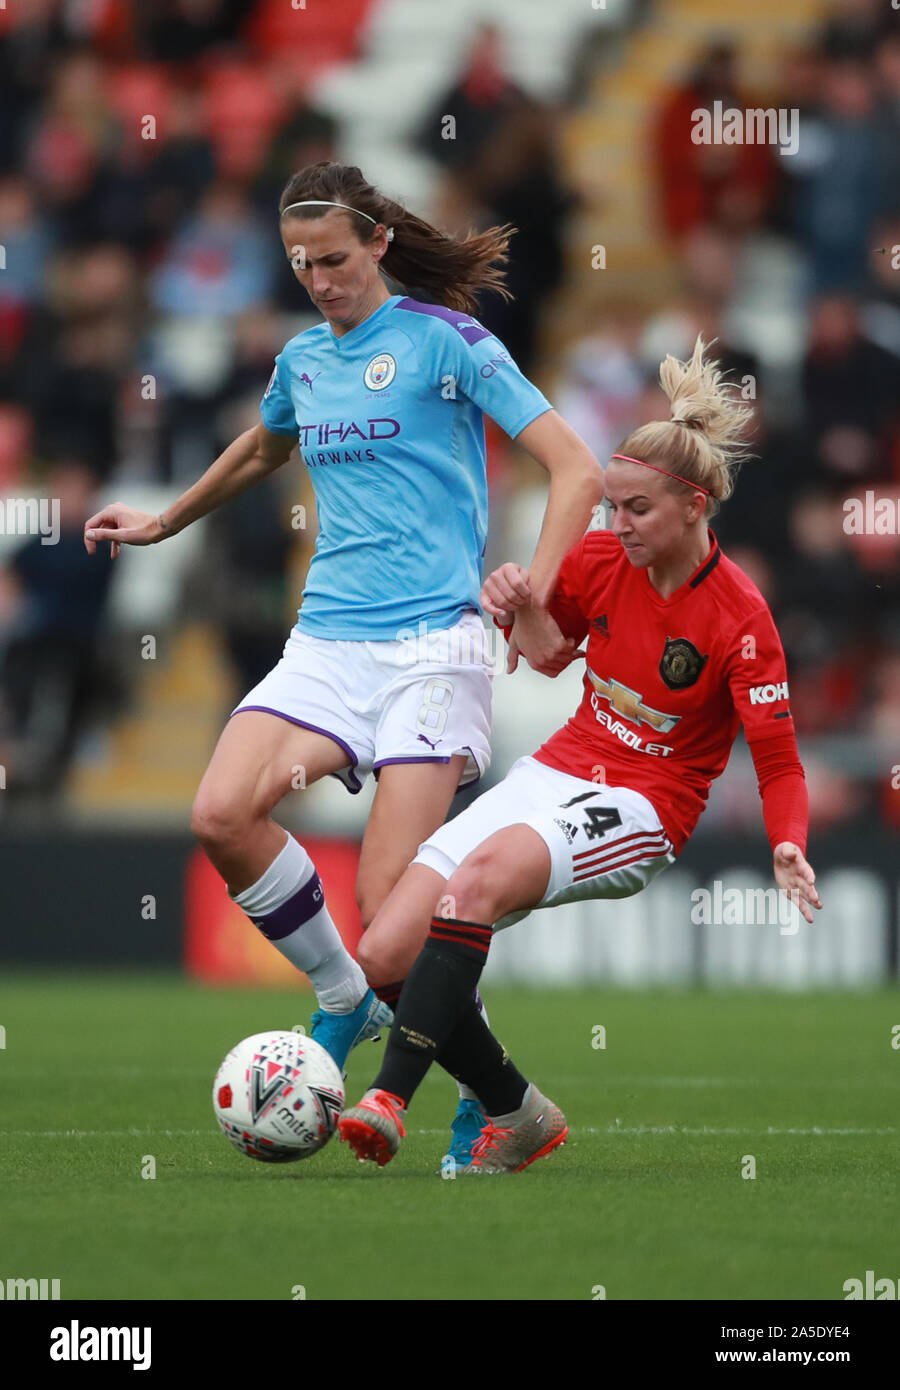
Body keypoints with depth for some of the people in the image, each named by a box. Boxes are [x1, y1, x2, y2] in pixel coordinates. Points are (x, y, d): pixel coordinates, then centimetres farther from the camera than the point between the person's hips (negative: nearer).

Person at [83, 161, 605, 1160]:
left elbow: (576, 471, -8)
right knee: (221, 816, -20)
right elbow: (259, 453, 39)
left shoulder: (444, 339, -3)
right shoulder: (302, 362, 15)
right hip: (325, 643, 6)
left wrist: (533, 597, -21)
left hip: (432, 644, -6)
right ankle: (345, 1001, 3)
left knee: (388, 904, -14)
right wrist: (161, 524, 49)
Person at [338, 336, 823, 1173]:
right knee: (384, 955, -11)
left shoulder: (739, 617, -13)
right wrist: (517, 609, -2)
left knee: (482, 876, -37)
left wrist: (788, 849, -31)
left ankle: (391, 1100, -41)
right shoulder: (600, 560, 2)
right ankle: (518, 1116, 7)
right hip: (556, 774, 6)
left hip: (644, 810, -6)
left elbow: (779, 764, -11)